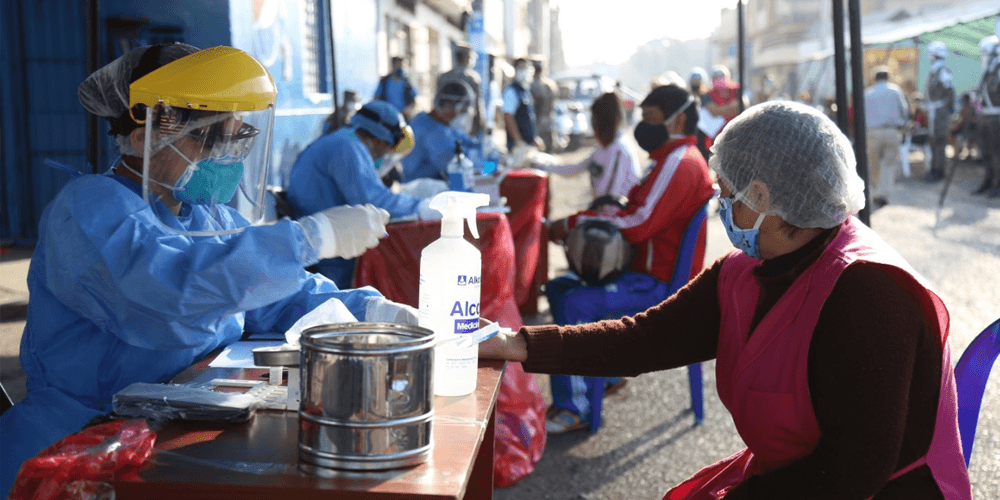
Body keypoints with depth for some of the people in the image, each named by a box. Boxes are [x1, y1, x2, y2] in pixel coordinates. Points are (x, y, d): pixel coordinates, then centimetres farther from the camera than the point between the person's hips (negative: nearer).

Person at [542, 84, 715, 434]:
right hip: (645, 270, 11)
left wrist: (575, 222, -20)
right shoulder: (671, 159, 18)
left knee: (574, 306, -26)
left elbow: (639, 223, -27)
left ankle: (573, 409, -19)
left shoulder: (681, 162, -18)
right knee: (558, 288, 9)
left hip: (658, 284, -11)